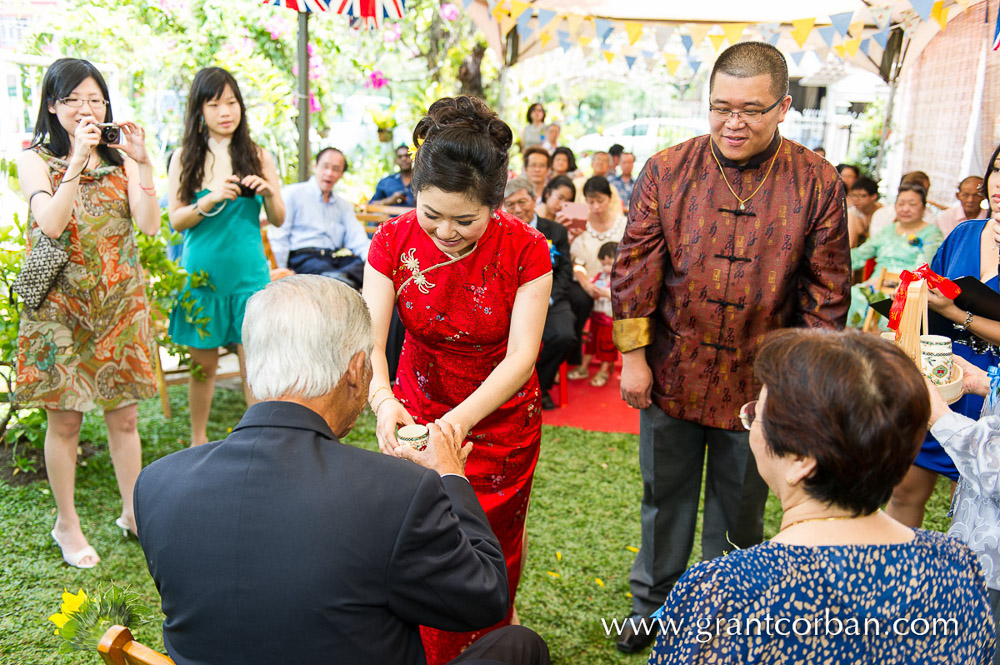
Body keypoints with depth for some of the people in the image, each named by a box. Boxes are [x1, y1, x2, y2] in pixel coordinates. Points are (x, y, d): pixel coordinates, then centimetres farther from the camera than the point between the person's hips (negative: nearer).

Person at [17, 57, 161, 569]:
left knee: (124, 415, 9)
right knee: (64, 420, 5)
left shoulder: (120, 157, 8)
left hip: (119, 301, 3)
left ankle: (133, 512, 24)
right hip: (61, 302, -2)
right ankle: (67, 525, 22)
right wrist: (79, 159, -21)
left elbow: (150, 225, -5)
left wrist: (142, 163, -14)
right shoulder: (36, 158, 0)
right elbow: (51, 223, -17)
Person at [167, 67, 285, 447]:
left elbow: (278, 220, 7)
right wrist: (211, 199, -17)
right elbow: (175, 220, -1)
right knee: (203, 364, 10)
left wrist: (268, 192, -13)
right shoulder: (185, 158, 5)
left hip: (249, 273, 0)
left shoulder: (257, 156, 6)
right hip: (202, 272, 0)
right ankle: (198, 440, 29)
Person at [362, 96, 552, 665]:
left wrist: (461, 419, -42)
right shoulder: (394, 241, -17)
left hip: (502, 418, -1)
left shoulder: (525, 249, -22)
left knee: (497, 540, 17)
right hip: (418, 411, 2)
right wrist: (383, 400, -43)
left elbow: (521, 355, -26)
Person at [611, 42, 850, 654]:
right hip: (672, 374, 1)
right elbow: (635, 267, -4)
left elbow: (827, 293, -3)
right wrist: (633, 356, -5)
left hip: (759, 384, 0)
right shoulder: (666, 171, -5)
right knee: (665, 498, 18)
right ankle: (653, 605, 40)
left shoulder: (818, 184, -6)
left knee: (740, 511, 17)